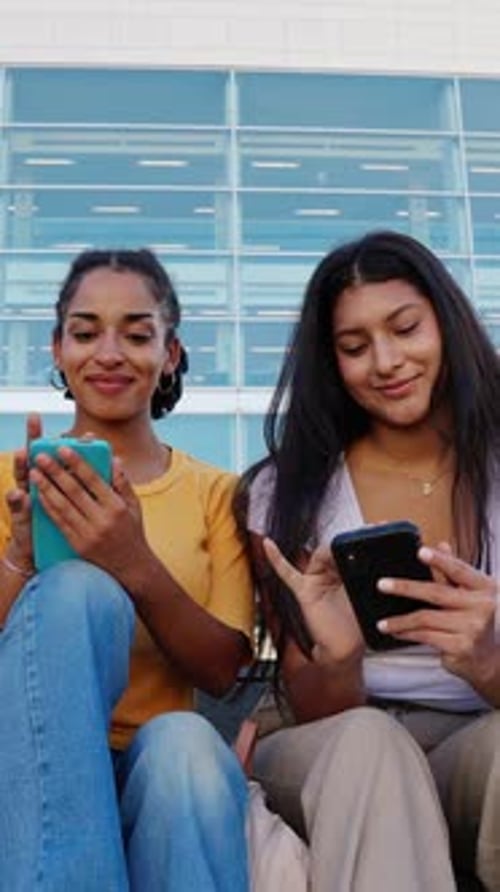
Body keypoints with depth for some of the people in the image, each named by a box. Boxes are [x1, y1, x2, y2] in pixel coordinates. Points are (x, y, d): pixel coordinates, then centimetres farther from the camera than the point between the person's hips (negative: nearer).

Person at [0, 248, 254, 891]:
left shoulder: (214, 493, 9)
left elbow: (222, 672, -2)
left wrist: (138, 568, -21)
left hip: (155, 766, -1)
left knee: (186, 743, -38)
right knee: (75, 588, -30)